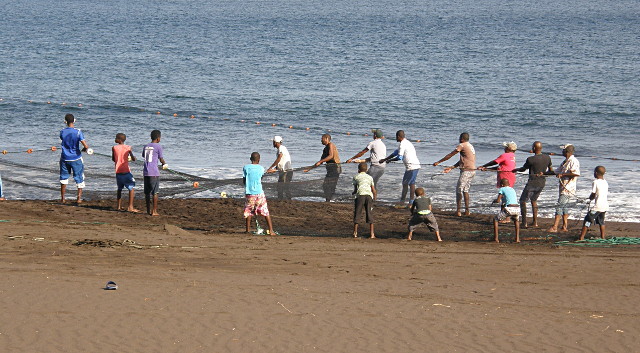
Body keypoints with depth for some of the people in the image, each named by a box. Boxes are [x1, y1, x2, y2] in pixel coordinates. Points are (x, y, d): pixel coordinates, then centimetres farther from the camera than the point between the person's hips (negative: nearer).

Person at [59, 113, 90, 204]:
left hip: (65, 158, 2)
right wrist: (84, 149, 3)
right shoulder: (78, 132, -15)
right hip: (76, 158, -2)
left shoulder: (62, 132, -6)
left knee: (64, 178, 16)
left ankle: (62, 198, 18)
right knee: (80, 178, 11)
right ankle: (79, 198, 9)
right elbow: (86, 146, -21)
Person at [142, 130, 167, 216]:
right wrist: (164, 164, 25)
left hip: (146, 172, 5)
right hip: (154, 173, -5)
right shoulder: (158, 146, -4)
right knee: (155, 192, 0)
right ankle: (154, 211, -2)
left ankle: (148, 210, 18)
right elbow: (161, 159, 2)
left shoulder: (146, 146, 11)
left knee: (147, 192, 12)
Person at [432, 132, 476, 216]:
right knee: (465, 190, 15)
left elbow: (450, 155, -4)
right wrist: (451, 168, 20)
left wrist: (438, 162, 3)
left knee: (459, 190, -3)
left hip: (466, 171, -9)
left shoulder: (462, 146, -7)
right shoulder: (471, 146, 19)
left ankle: (458, 211, -6)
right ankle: (467, 211, 12)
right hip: (472, 171, 9)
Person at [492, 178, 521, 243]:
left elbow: (498, 201, 1)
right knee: (516, 220, 38)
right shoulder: (512, 189, 26)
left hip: (509, 209, -5)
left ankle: (496, 238, 6)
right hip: (517, 209, 5)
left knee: (495, 219, 16)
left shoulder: (502, 189, 9)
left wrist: (494, 201, 23)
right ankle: (517, 238, 26)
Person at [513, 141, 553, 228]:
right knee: (534, 200, 23)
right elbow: (551, 171, 8)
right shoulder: (547, 158, -2)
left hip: (532, 182, -6)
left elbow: (523, 169, -1)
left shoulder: (530, 159, -18)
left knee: (523, 201, 8)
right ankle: (535, 222, 20)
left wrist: (516, 170, 17)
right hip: (542, 182, 6)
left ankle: (524, 222, 3)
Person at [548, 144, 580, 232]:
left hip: (568, 188, -10)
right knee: (564, 206, 12)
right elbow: (556, 171, 26)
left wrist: (563, 174, -21)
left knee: (560, 206, -14)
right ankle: (564, 227, 17)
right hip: (563, 187, 10)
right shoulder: (565, 162, 19)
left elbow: (576, 173, -26)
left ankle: (554, 227, -17)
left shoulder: (574, 161, -12)